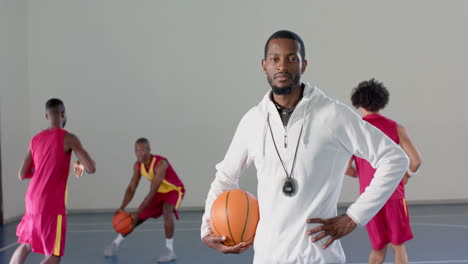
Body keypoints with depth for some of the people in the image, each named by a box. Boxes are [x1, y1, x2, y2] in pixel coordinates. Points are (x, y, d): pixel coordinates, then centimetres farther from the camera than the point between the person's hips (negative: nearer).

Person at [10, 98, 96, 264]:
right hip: (52, 204, -7)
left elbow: (22, 175, 13)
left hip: (32, 199, 7)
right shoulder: (68, 138, -9)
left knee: (26, 245, 26)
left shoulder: (35, 140, 10)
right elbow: (91, 168, -15)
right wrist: (80, 164, 7)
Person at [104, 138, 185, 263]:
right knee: (138, 218, 6)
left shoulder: (160, 164, -36)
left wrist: (138, 212, -39)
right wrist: (122, 208, -25)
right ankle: (116, 243, 25)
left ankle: (169, 250, -26)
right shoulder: (138, 165, -14)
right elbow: (131, 188, -10)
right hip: (159, 192, 6)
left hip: (174, 190, -6)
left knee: (166, 211, -35)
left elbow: (152, 192, -37)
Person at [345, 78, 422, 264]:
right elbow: (416, 160, -7)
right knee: (399, 247, 8)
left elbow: (346, 168, -7)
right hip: (394, 195, -1)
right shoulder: (396, 128, -2)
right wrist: (407, 175, 12)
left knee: (379, 249, 16)